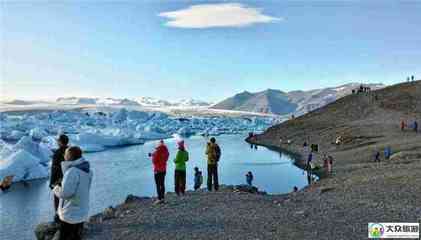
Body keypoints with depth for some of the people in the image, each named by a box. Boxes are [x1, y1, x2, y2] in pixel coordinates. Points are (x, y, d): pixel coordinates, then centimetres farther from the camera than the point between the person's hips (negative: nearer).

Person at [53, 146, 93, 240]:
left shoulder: (72, 171, -24)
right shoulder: (87, 170, 1)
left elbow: (65, 193, -25)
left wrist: (56, 188, -6)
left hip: (70, 214, -7)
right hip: (82, 213, 7)